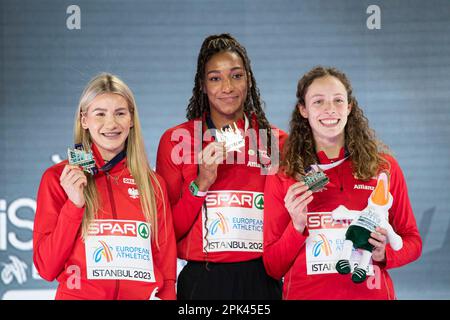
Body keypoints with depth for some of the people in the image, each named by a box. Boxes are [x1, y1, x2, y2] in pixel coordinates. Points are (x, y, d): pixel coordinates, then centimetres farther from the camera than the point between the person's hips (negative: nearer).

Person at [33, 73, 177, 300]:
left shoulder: (153, 184, 2)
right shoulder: (57, 178, -4)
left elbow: (167, 270, 5)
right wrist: (74, 205, -16)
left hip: (144, 295, 2)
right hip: (80, 294, -2)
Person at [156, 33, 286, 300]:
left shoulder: (277, 141, 4)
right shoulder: (176, 140, 0)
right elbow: (167, 232, -1)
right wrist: (200, 184, -13)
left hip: (261, 279, 1)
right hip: (202, 280, -1)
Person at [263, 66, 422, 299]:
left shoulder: (384, 167, -2)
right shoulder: (281, 176, -4)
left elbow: (411, 240, 7)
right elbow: (273, 269, -2)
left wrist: (383, 254, -12)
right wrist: (297, 226, -17)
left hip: (371, 293, 1)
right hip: (305, 293, -1)